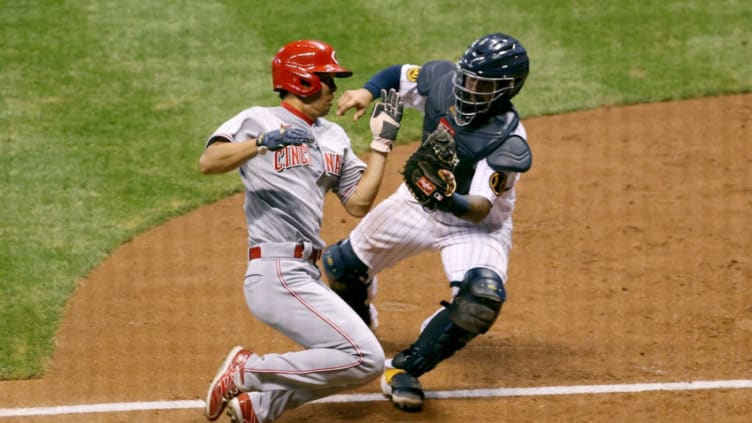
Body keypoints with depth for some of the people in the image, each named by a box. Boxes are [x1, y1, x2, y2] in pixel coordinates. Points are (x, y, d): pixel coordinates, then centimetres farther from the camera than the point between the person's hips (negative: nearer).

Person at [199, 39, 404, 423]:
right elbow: (208, 162, -18)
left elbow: (358, 204, 14)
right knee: (366, 359, -16)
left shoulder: (333, 137, 20)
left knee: (361, 364, 14)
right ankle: (247, 370, -6)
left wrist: (382, 141, 14)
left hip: (307, 275, 9)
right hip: (277, 273, -9)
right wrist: (263, 142, -31)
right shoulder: (257, 120, -1)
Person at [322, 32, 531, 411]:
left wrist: (446, 199, -54)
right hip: (419, 204, 5)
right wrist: (367, 91, -18)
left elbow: (479, 209, -34)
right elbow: (398, 75, 1)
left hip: (475, 224, -5)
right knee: (343, 264, 15)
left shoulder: (508, 142, -32)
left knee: (483, 298, -33)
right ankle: (357, 322, 51)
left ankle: (405, 369, -17)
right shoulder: (441, 80, -19)